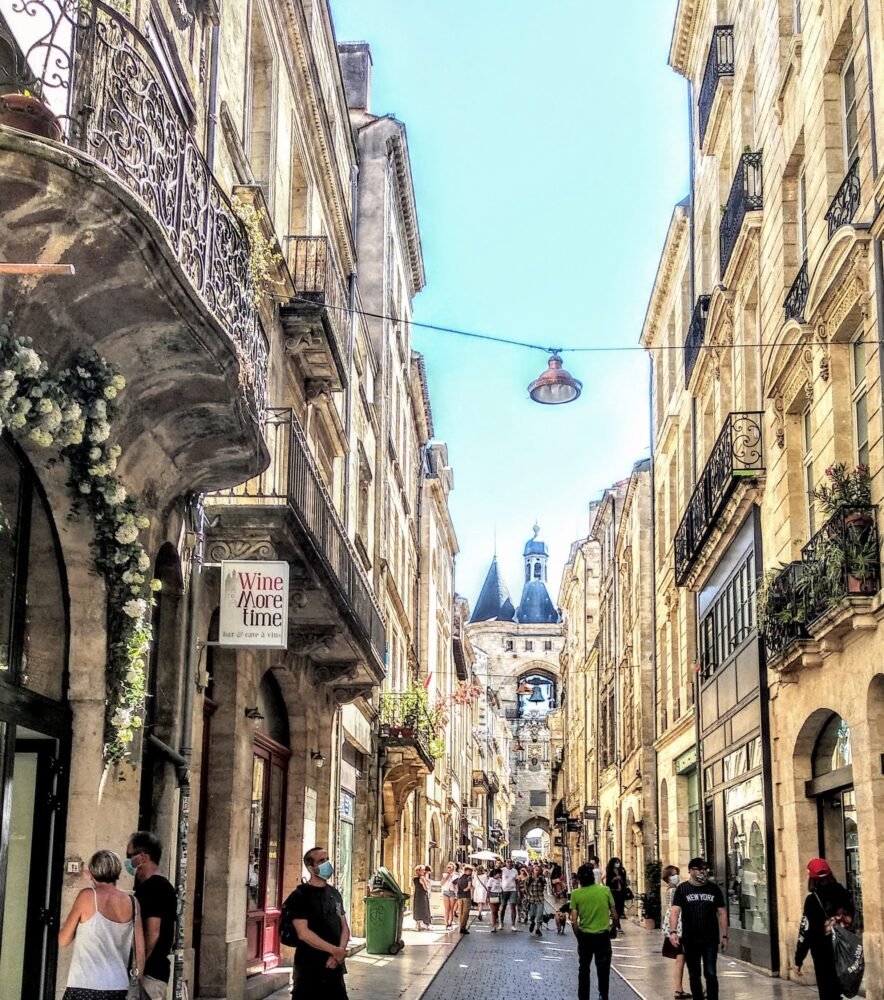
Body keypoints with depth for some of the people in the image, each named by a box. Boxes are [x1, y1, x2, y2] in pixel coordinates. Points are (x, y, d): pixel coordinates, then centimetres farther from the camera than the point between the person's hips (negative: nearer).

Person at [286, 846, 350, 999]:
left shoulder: (335, 894, 11)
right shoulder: (300, 896, -9)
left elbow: (344, 927, 12)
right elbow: (303, 933, -18)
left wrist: (340, 952, -7)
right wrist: (334, 950, -19)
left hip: (334, 966, 6)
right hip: (309, 967, -6)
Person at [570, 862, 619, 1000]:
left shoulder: (576, 894, -9)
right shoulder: (605, 890, -7)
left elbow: (574, 921, -11)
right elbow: (615, 916, -2)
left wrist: (578, 936, 5)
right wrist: (613, 928, 16)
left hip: (585, 935, 0)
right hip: (603, 935, 0)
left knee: (584, 969, 16)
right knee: (603, 970, 12)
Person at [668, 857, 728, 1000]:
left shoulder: (713, 889, 5)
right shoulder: (682, 889, 0)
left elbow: (721, 913, 8)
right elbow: (674, 911, -9)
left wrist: (724, 936, 2)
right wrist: (673, 931, -24)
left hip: (710, 939, 0)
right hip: (690, 940, 0)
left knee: (710, 974, -5)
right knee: (694, 975, 9)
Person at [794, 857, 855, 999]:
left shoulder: (813, 899, -14)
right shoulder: (844, 894, 4)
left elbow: (806, 931, -15)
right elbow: (853, 921, 14)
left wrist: (798, 960, -11)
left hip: (824, 952, -6)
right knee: (836, 988, 20)